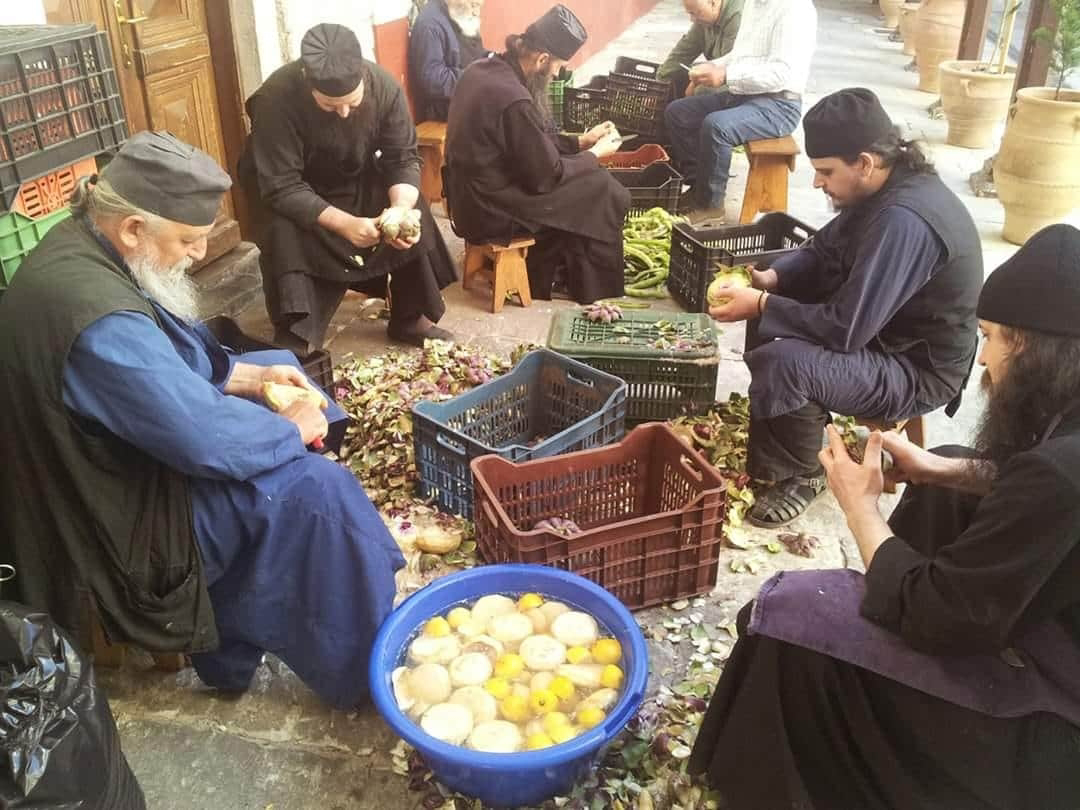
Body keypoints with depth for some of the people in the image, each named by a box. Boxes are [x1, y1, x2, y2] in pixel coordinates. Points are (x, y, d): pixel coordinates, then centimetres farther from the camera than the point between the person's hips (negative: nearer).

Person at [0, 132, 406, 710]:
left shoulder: (85, 245, -2)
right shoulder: (98, 320, -35)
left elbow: (162, 358, 12)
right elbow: (207, 440, -33)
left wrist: (250, 376, 0)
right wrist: (293, 429, -15)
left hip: (113, 466, 11)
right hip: (124, 509, -11)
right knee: (314, 489, -21)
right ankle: (362, 669, 2)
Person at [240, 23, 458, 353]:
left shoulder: (384, 86, -24)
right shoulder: (276, 99, -34)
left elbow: (404, 159, -18)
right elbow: (283, 188, -33)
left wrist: (400, 208, -38)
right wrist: (344, 223, -44)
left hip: (358, 179, 3)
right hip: (287, 189, -3)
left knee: (414, 215, -18)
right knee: (286, 234, -32)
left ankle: (411, 317, 0)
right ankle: (297, 344, -21)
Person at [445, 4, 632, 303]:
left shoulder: (482, 69, 2)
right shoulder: (514, 99, -27)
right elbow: (546, 175, -18)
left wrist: (581, 141, 11)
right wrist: (596, 153, -3)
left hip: (472, 195, 9)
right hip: (491, 211, -9)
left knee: (585, 184, 21)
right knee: (608, 196, 1)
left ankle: (542, 283, 28)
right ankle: (597, 298, 19)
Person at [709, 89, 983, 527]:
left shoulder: (904, 221, -32)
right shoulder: (883, 187, -2)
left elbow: (846, 329, -32)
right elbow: (823, 251, 11)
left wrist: (759, 306, -24)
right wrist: (769, 279, -7)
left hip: (918, 369, -10)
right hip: (879, 330, 10)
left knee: (782, 362, -32)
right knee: (773, 297, 11)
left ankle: (798, 475, -5)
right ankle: (774, 421, 20)